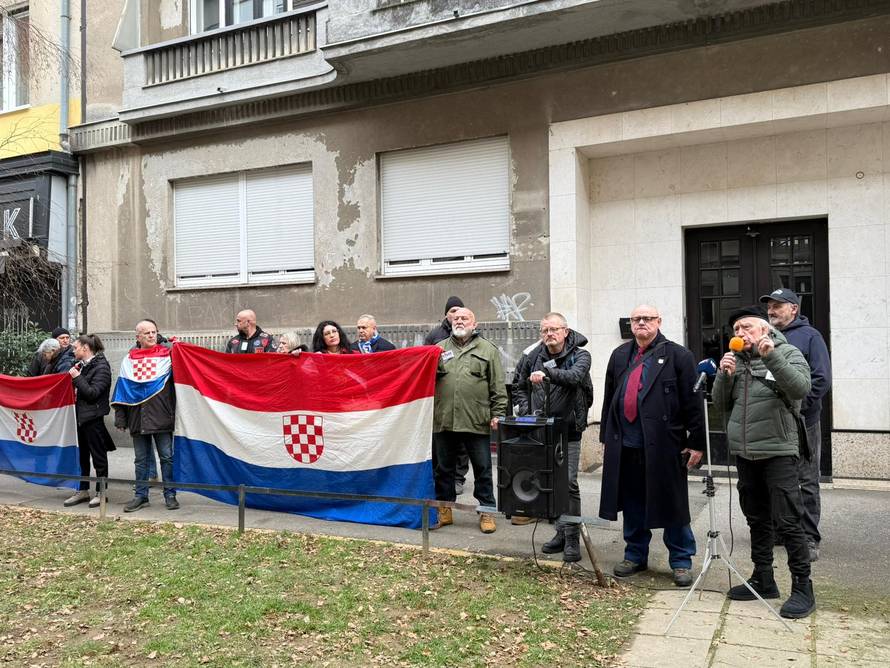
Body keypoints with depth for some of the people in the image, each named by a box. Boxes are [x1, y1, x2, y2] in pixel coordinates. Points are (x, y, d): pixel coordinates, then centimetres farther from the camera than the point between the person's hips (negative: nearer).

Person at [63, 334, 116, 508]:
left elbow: (92, 393, -18)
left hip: (94, 417, -8)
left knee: (98, 456, 2)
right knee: (82, 454, 14)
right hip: (81, 416, 8)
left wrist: (77, 378, -18)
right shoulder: (82, 365, 11)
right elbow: (79, 389, 17)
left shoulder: (101, 367, -12)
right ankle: (83, 490, 24)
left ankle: (101, 492, 11)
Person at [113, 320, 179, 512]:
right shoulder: (129, 359, 10)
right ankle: (141, 495, 22)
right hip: (138, 419, 3)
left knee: (167, 457, 2)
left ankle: (170, 495, 11)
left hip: (162, 418, -3)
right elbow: (121, 390, 11)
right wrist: (120, 418, 8)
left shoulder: (167, 354, 2)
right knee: (141, 459, 12)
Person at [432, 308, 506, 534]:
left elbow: (498, 387, 2)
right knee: (443, 468, 12)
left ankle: (487, 511, 17)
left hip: (477, 421, -2)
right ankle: (444, 510, 25)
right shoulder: (440, 348, 14)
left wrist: (497, 414, -4)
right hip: (443, 420, 3)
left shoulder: (488, 350, 6)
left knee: (482, 469, 5)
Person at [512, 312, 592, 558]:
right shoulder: (532, 356, 5)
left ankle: (572, 539, 5)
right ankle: (561, 533, 22)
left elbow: (575, 375, -28)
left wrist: (547, 373, -43)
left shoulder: (579, 355, -5)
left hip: (568, 430, -4)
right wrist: (525, 411, 4)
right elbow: (517, 386, 18)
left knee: (569, 483, -5)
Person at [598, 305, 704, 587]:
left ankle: (681, 561, 19)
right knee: (632, 504, 14)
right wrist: (606, 436, 14)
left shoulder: (677, 356, -3)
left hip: (664, 444, -4)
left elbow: (692, 401, -6)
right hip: (625, 445, 5)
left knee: (672, 504, 5)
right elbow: (609, 399, 16)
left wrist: (697, 443, -8)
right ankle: (635, 555, 29)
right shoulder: (619, 355, 13)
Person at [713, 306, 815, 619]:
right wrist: (724, 376, -7)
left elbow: (801, 388, -20)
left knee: (787, 520, -5)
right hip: (745, 453, 5)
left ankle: (803, 586, 6)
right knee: (757, 519, 13)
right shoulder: (736, 360, 12)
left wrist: (771, 357, -27)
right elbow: (722, 406, 9)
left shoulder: (787, 353, -2)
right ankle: (763, 579, 24)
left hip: (778, 451, -5)